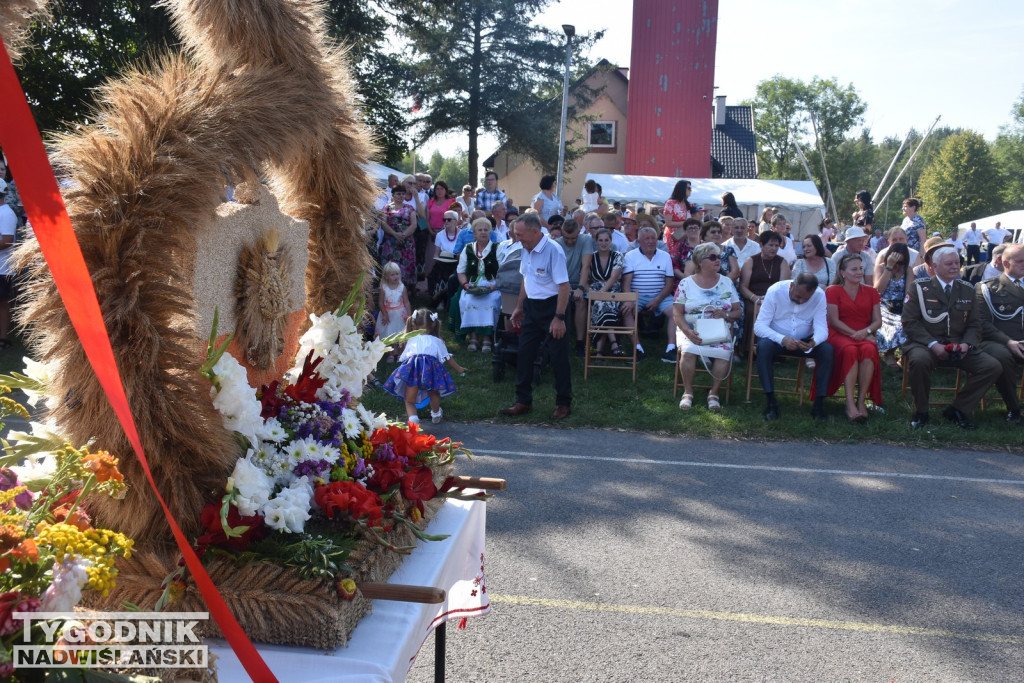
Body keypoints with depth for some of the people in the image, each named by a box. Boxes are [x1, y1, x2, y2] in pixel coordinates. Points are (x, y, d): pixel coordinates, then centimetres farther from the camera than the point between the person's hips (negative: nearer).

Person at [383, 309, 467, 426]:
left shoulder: (411, 340, 26)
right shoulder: (436, 341, 23)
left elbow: (404, 357, 27)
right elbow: (447, 358, 29)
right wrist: (458, 369, 43)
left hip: (412, 367, 0)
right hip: (431, 366, 1)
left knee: (409, 401, 6)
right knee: (433, 394, 27)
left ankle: (413, 418, -20)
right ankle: (436, 414, 49)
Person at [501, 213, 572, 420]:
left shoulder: (553, 251, -21)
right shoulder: (526, 250, 5)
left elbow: (564, 286, -22)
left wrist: (559, 317, -24)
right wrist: (519, 308, 19)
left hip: (551, 307, -8)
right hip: (531, 307, 8)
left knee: (558, 357, 2)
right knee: (524, 354, 9)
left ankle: (564, 403, 16)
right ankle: (523, 401, 20)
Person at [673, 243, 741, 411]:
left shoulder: (727, 283, 11)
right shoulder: (686, 284, 5)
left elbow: (738, 312, 11)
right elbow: (677, 313, 0)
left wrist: (726, 315, -12)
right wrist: (688, 332, -17)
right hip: (692, 331, -1)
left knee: (724, 352, -31)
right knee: (688, 350, -34)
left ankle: (714, 393, -12)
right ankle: (688, 392, -14)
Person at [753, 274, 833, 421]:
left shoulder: (820, 296, -13)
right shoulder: (775, 291, -20)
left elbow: (821, 328, -18)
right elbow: (759, 326, -25)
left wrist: (814, 342, -42)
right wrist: (782, 339, -42)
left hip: (804, 341, 2)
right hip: (777, 338, -2)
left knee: (827, 349, -26)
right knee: (764, 345, -35)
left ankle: (819, 403, -19)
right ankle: (770, 402, -31)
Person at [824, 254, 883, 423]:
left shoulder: (871, 292, 17)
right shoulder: (833, 291, 8)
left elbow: (877, 321, 11)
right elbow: (834, 320, -1)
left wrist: (866, 332, -11)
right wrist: (853, 334, -14)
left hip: (865, 335, 3)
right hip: (840, 335, -2)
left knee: (869, 350, -34)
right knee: (850, 350, -37)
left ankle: (861, 401, -32)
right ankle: (850, 404, -42)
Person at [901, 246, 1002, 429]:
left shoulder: (967, 290, 12)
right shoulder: (919, 287, 0)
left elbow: (974, 325, 13)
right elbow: (910, 322, -8)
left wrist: (967, 344, -10)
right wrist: (933, 344, -20)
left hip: (958, 346, 4)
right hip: (925, 344, -4)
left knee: (993, 366, -17)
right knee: (919, 360, -38)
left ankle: (957, 410, -1)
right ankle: (921, 412, -14)